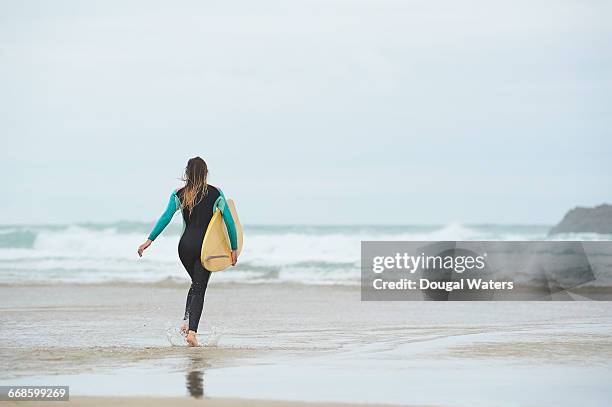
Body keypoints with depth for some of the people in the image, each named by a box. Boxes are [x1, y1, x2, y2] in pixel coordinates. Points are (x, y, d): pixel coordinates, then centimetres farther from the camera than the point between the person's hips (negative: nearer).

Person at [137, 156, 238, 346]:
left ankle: (186, 320, 8)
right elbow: (229, 221, -1)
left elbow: (166, 217, -7)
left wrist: (149, 240, -8)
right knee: (199, 288, -1)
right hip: (206, 246, -3)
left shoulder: (179, 194, 3)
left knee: (196, 283, 24)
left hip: (185, 245, 3)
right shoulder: (215, 193, 0)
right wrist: (234, 248, 6)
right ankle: (192, 331, -14)